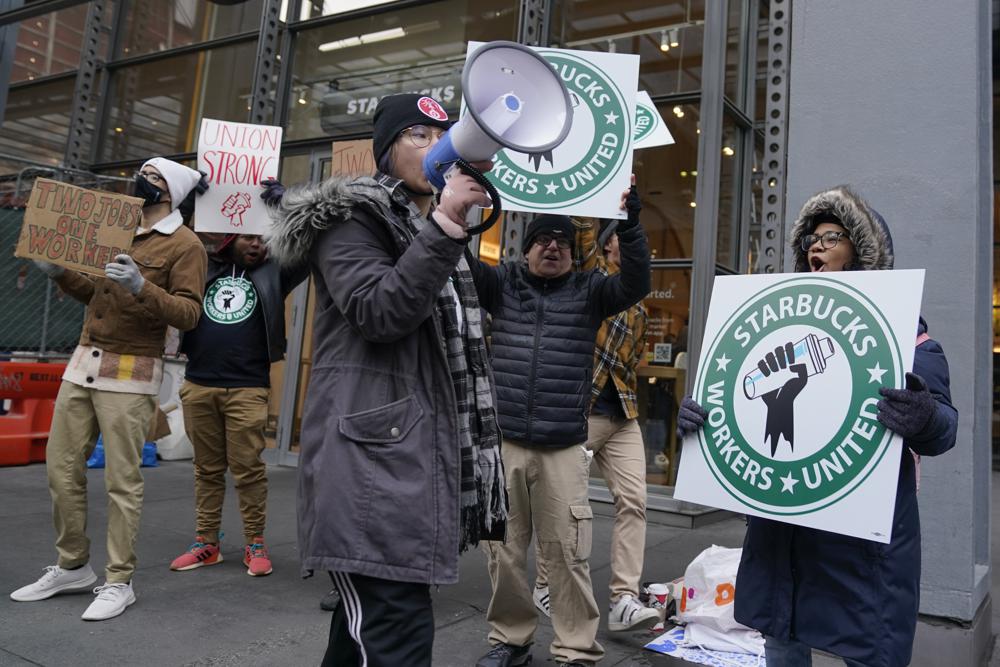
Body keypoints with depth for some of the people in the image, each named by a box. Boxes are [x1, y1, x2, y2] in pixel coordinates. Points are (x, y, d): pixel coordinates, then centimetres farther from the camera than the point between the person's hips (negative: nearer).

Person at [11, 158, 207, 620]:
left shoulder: (185, 245, -6)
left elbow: (188, 314, -15)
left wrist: (142, 288, -28)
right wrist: (60, 273, 6)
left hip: (130, 374, -7)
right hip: (82, 362, 8)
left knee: (122, 481, -3)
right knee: (61, 468, 10)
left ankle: (119, 581, 9)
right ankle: (72, 567, 25)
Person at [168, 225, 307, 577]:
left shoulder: (272, 274, 8)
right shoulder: (205, 266, 14)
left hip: (247, 389, -2)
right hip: (198, 385, 3)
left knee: (248, 467, -1)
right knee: (207, 467, 10)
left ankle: (255, 543, 9)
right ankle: (206, 541, 19)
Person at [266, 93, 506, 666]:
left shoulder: (433, 230, 23)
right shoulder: (350, 217, -1)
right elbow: (377, 312, -20)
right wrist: (445, 225, -22)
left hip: (419, 458, 9)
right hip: (371, 461, -8)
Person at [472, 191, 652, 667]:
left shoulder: (588, 290, 7)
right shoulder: (502, 283, 9)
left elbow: (636, 284, -8)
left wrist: (629, 222, -20)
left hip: (564, 449, -1)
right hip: (502, 442, 2)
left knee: (566, 553, 1)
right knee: (503, 548, 9)